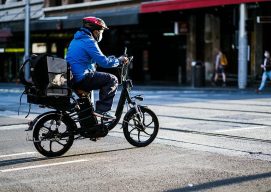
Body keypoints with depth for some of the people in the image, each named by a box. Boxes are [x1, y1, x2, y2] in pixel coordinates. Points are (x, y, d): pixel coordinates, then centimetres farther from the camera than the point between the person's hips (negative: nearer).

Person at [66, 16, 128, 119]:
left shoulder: (76, 40, 19)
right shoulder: (89, 42, -12)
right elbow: (104, 62, -16)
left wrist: (114, 58, 22)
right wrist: (119, 60, -1)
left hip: (71, 78, 10)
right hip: (82, 79, -10)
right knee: (112, 79, -7)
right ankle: (102, 110, -10)